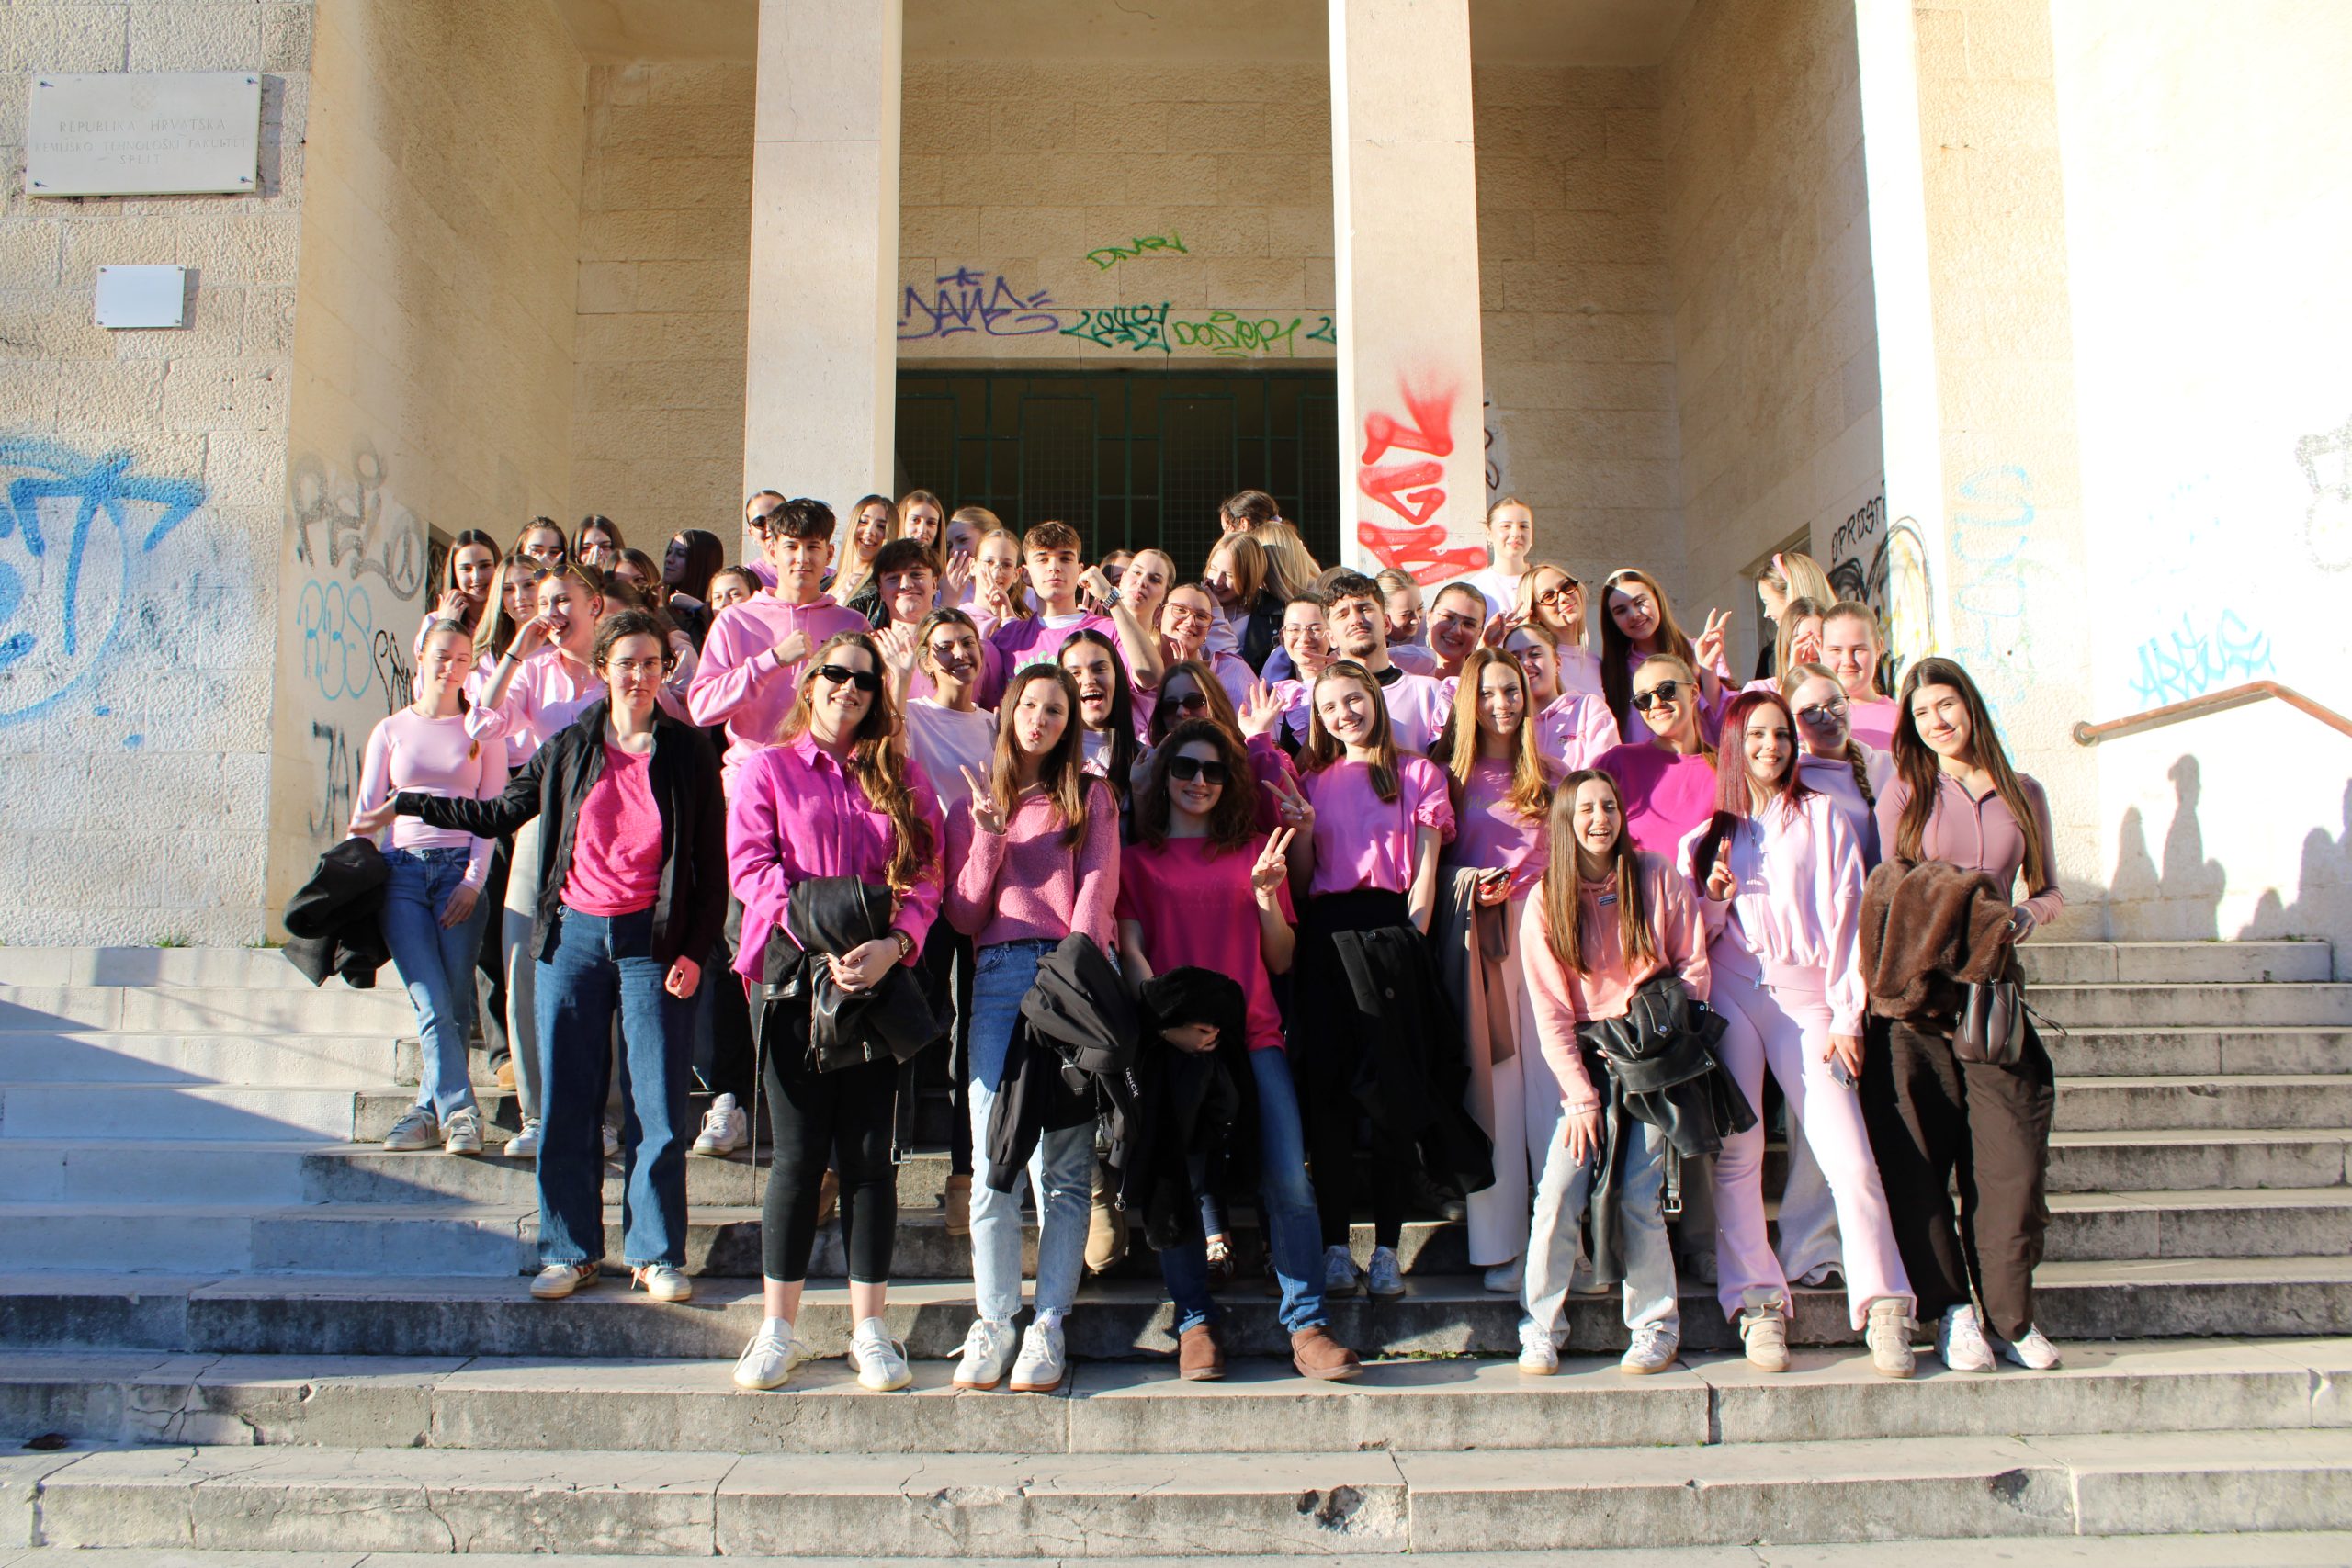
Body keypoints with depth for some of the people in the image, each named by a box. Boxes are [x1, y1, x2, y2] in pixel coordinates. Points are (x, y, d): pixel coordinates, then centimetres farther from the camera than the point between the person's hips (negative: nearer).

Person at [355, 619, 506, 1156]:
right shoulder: (391, 730, 15)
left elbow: (491, 810, 5)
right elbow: (366, 810, 11)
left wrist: (474, 880, -7)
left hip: (461, 871, 0)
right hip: (402, 871, 1)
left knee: (453, 1005, -6)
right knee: (432, 1004, -12)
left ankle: (429, 1110, 4)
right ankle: (459, 1112, -16)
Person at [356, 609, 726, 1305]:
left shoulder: (688, 751, 0)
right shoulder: (569, 746, 6)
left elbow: (711, 861, 1)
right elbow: (501, 813, 18)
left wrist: (693, 950, -6)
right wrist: (407, 805, 17)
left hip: (650, 941, -2)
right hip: (574, 935, 2)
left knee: (657, 1103, -1)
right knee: (567, 1100, 5)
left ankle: (656, 1253, 10)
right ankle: (570, 1250, 17)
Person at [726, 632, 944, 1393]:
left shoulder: (903, 779, 14)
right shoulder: (767, 770, 9)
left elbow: (928, 873, 5)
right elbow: (749, 865, -3)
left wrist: (895, 943, -14)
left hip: (880, 981, 2)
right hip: (794, 979, -1)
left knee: (870, 1155, 2)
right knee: (799, 1155, -1)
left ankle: (868, 1327, 10)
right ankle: (777, 1329, 10)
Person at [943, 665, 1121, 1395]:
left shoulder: (1091, 797, 18)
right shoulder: (977, 804, 21)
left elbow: (1098, 889, 4)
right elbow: (964, 915, 14)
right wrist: (989, 835, 1)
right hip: (1000, 977, 1)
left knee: (1065, 1157, -5)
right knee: (993, 1156, -8)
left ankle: (1048, 1326, -2)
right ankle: (993, 1321, 0)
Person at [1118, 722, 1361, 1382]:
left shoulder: (1255, 852, 18)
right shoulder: (1136, 859, 14)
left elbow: (1281, 960, 15)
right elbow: (1131, 955, 3)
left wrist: (1266, 895, -2)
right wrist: (1165, 1020, -13)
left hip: (1253, 1035, 1)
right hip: (1172, 1040, -1)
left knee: (1287, 1179, -11)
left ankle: (1307, 1325, -7)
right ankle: (1194, 1323, 3)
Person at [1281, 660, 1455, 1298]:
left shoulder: (1418, 774, 8)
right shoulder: (1313, 781, 16)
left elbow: (1424, 869, 1)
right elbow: (1299, 882, 14)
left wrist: (1412, 939, -10)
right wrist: (1302, 830, -4)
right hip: (1324, 933, 3)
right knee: (1328, 1083, -1)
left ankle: (1387, 1247, 1)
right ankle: (1335, 1245, 5)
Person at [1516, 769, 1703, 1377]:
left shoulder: (1659, 878, 4)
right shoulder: (1544, 903, 3)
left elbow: (1693, 967, 4)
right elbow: (1551, 1013, 0)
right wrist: (1581, 1095, -7)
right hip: (1588, 1059, 1)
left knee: (1636, 1194, -10)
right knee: (1558, 1193, -12)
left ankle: (1656, 1325, 8)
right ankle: (1541, 1327, 2)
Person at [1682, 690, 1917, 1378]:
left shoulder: (1822, 818, 12)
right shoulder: (1708, 829, 15)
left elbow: (1845, 915, 6)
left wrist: (1847, 1016, -1)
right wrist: (1714, 899, -6)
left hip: (1805, 995, -1)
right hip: (1730, 993, 1)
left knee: (1848, 1155, -11)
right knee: (1735, 1149, -10)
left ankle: (1883, 1309, -2)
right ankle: (1757, 1304, -1)